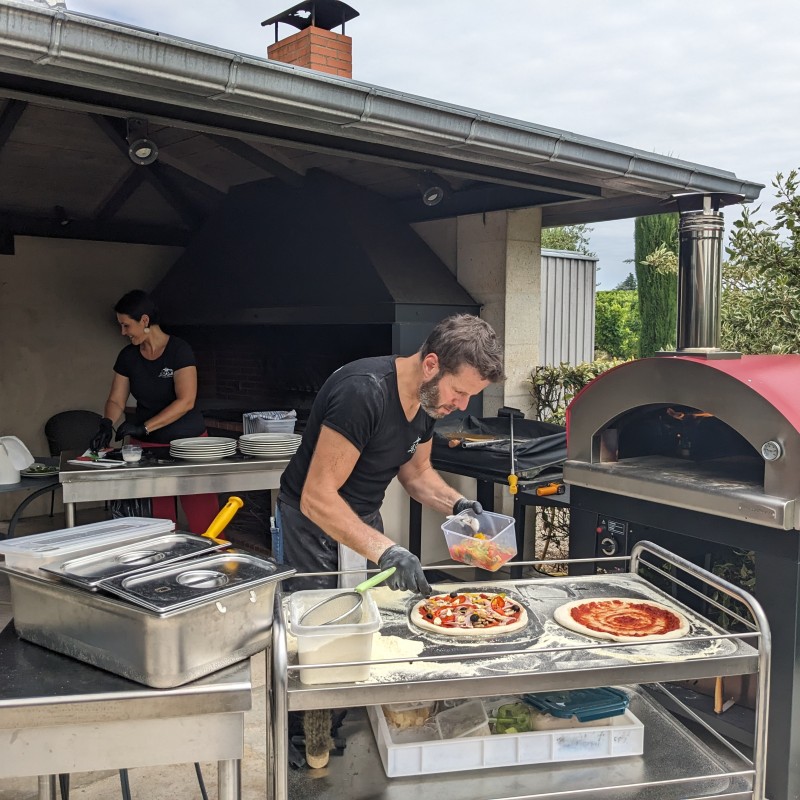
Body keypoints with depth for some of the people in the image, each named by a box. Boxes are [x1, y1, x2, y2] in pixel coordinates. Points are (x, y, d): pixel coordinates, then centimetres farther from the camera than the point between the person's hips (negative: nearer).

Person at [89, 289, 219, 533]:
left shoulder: (179, 350, -11)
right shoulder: (127, 356, 6)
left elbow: (186, 400, -19)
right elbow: (116, 400, 9)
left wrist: (144, 427, -24)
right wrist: (107, 424, -12)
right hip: (147, 446, 4)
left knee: (203, 519, -6)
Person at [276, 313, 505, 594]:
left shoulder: (428, 398, -5)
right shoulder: (364, 392, -30)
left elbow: (416, 472, 11)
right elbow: (316, 498, -32)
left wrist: (457, 504, -7)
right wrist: (385, 550, -41)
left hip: (365, 521, 7)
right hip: (312, 526, -7)